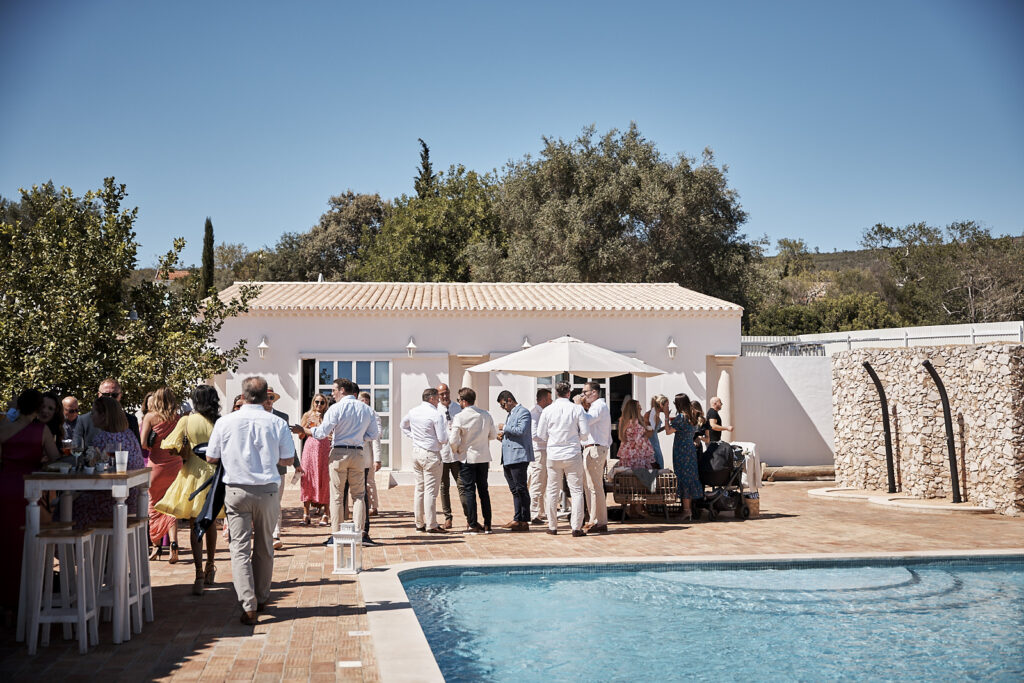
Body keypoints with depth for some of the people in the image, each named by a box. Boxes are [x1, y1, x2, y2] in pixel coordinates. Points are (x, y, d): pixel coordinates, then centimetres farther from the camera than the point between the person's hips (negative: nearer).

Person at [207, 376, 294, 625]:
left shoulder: (225, 422, -6)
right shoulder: (277, 424, -6)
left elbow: (211, 458, 2)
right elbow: (288, 459, 2)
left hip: (236, 490, -1)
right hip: (267, 491, 1)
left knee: (240, 547, 2)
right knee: (264, 547, 16)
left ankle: (248, 605, -8)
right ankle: (262, 598, 29)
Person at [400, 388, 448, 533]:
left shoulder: (412, 412, 8)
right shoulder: (436, 415, -14)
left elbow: (403, 426, 27)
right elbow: (442, 439, -15)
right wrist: (451, 428, 2)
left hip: (416, 452, 7)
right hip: (431, 455, -7)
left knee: (419, 488, 13)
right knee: (430, 491, -4)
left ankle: (419, 523, 17)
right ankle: (431, 525, -2)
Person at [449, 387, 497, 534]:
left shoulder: (459, 417, -13)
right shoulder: (486, 415, 0)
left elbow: (453, 440, -15)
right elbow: (493, 435, 7)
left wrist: (456, 451, 5)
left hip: (467, 457, -4)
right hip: (484, 457, 4)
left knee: (469, 490, 2)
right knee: (483, 490, 11)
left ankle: (473, 524, 1)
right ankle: (487, 524, 12)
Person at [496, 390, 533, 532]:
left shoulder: (523, 412, -7)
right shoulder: (511, 414, 23)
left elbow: (521, 430, -22)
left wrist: (505, 428, -11)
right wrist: (503, 435, 11)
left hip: (518, 456, -10)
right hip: (508, 458, 10)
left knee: (521, 489, -7)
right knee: (515, 490, 11)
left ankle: (524, 521, -4)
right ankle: (517, 519, 15)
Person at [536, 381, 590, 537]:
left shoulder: (548, 410, -2)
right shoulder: (578, 409, -5)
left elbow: (541, 434, 3)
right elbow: (585, 434, -4)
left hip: (553, 455, 2)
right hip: (573, 454, -2)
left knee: (552, 490, 11)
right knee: (576, 491, 3)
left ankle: (552, 526, 15)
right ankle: (576, 527, -1)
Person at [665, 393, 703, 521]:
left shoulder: (681, 417, -15)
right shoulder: (692, 417, 10)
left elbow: (668, 431, -18)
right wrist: (674, 421, 17)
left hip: (681, 451, -8)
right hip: (691, 449, 8)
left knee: (683, 478, -5)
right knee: (691, 477, 11)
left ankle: (686, 510, -6)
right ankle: (691, 509, 18)